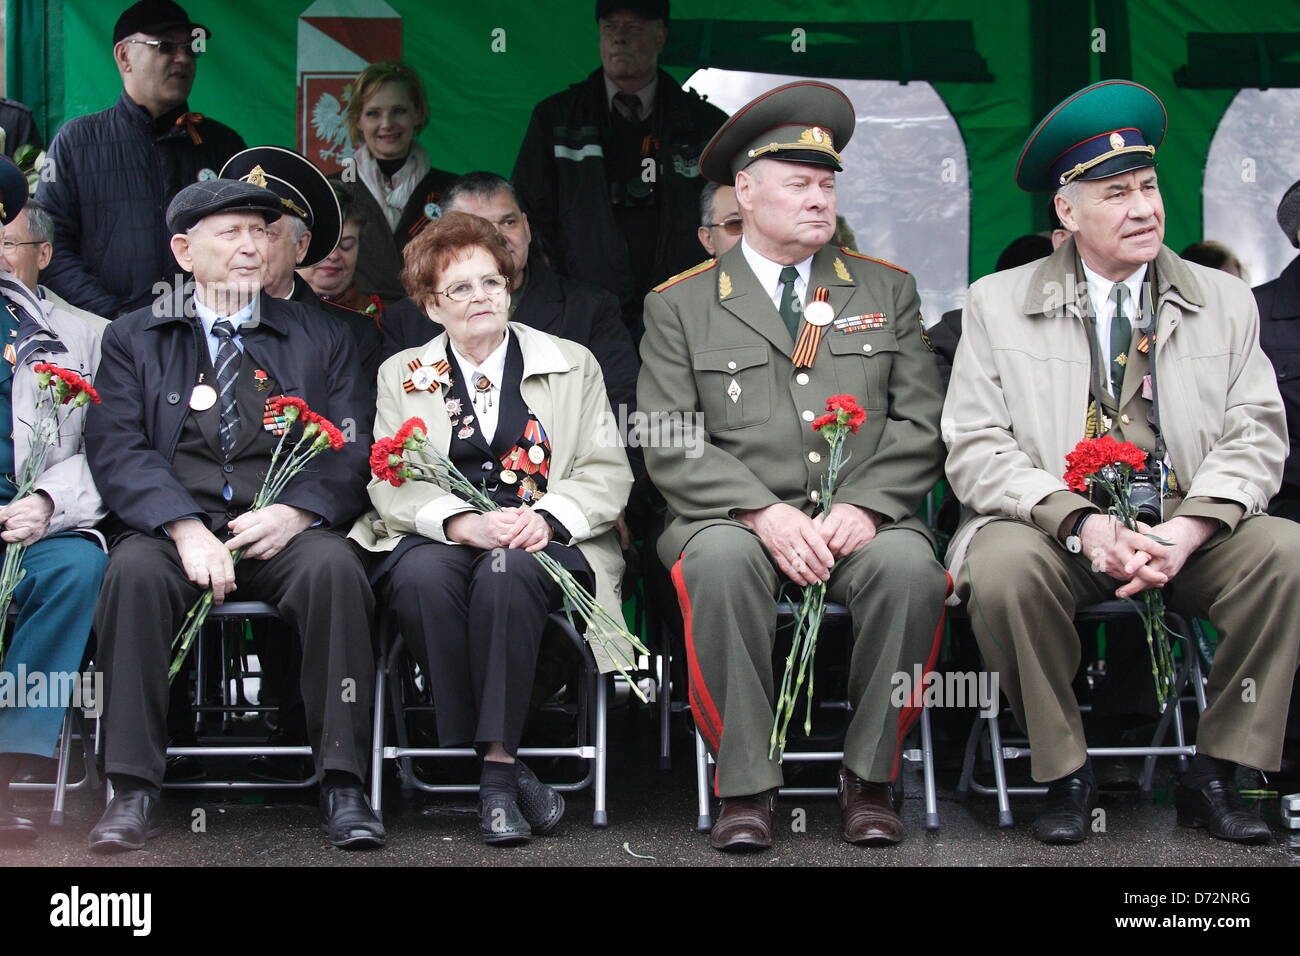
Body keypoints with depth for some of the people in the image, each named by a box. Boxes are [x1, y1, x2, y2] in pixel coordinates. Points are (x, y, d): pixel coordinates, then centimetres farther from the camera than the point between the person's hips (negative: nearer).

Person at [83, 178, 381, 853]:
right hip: (172, 526, 0)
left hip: (283, 531, 0)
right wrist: (184, 526, -17)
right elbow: (117, 451, 1)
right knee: (135, 569, -33)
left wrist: (295, 512, -13)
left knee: (334, 566, -32)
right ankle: (132, 791, -27)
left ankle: (342, 785, -27)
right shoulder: (133, 340, 16)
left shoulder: (319, 340, 19)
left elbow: (351, 452, 8)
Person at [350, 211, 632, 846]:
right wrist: (465, 523, -19)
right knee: (423, 575, -35)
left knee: (507, 573, -36)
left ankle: (495, 769, -32)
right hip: (438, 537, 1)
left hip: (545, 542, -1)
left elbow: (607, 472, 6)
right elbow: (391, 485, 2)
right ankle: (499, 770, -28)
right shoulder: (401, 376, 15)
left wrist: (547, 516, -15)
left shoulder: (572, 365, 15)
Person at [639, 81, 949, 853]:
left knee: (910, 565, -31)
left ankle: (871, 777, -13)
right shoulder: (680, 305, 10)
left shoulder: (887, 290, 16)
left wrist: (864, 506, -11)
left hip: (862, 520, 1)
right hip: (737, 518, -1)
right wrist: (763, 512, -16)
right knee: (720, 560, -35)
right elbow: (670, 443, 0)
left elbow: (920, 422, 8)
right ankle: (747, 786, -23)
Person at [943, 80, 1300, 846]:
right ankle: (1066, 776, -12)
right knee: (1002, 567, -33)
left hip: (1187, 538, 2)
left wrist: (1187, 530, -17)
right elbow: (976, 449, -4)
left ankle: (1216, 776, -10)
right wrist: (1081, 523, -21)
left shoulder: (1224, 301, 12)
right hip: (1055, 534, -2)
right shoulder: (999, 304, 6)